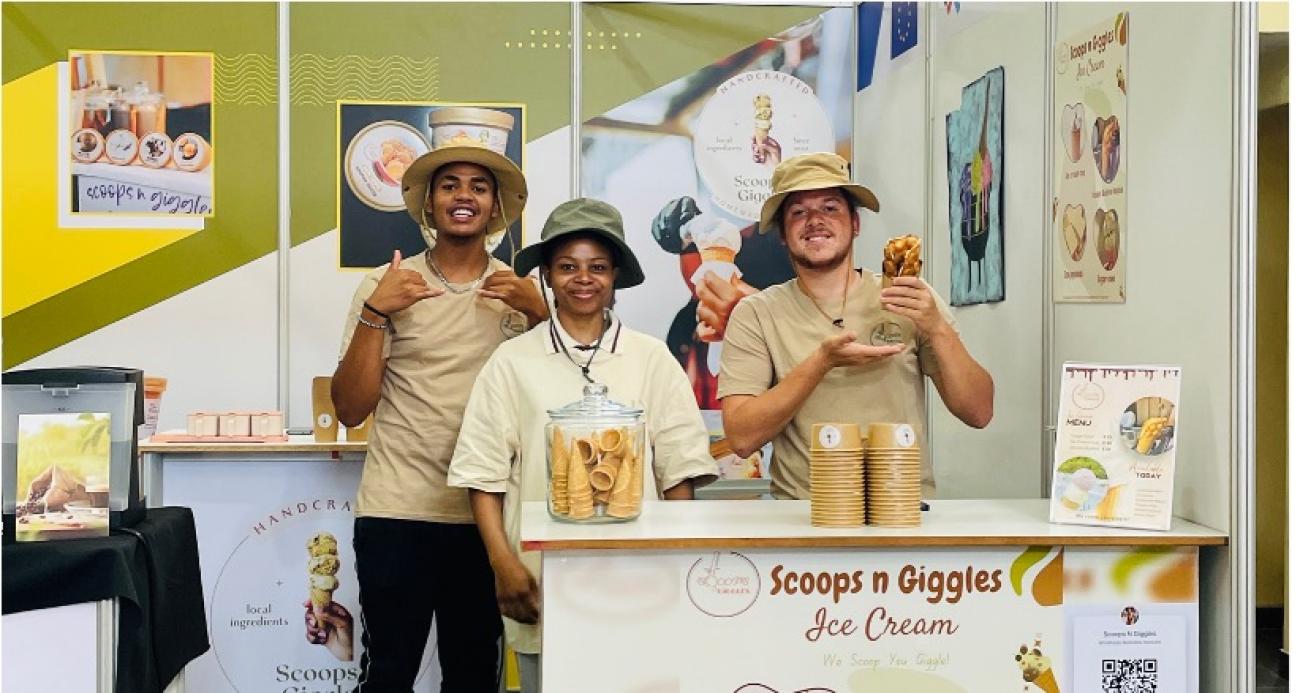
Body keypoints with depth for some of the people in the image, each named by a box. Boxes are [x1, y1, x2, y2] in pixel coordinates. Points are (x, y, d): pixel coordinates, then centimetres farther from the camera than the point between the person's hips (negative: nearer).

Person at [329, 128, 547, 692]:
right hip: (396, 512, -2)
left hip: (487, 516, 2)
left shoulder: (522, 290, 6)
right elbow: (350, 409, -2)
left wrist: (539, 313, -10)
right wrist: (375, 313, -13)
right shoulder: (386, 286, 1)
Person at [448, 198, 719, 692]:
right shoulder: (512, 361, 3)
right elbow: (483, 473, 3)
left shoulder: (652, 360, 4)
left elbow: (679, 471, 6)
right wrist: (505, 565, -5)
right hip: (542, 581, 0)